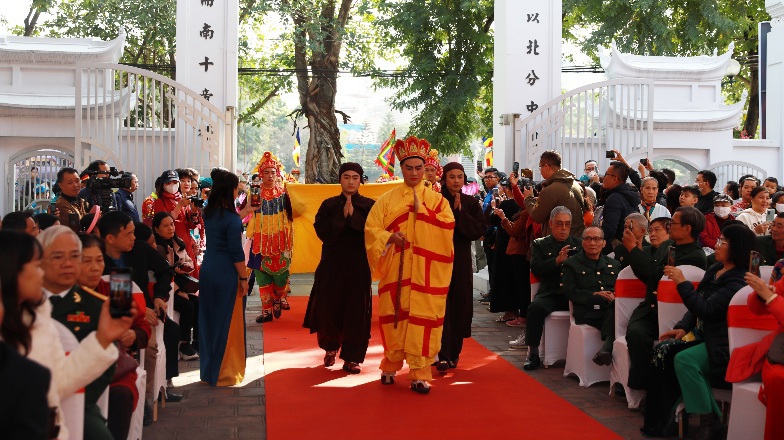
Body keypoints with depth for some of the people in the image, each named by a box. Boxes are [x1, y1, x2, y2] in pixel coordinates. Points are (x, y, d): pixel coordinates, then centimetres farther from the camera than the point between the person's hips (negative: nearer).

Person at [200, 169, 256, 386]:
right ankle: (225, 374, 13)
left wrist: (245, 212, 29)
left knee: (209, 321, 16)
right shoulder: (231, 218, -18)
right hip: (226, 274, -8)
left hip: (207, 270, 8)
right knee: (227, 324, 4)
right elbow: (236, 253, -17)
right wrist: (244, 278, -9)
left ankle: (208, 370, 27)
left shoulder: (209, 213, 4)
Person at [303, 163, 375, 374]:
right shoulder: (329, 205, 7)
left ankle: (351, 358, 9)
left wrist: (354, 216, -16)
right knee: (328, 308, 2)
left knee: (356, 312, 0)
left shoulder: (369, 205, 3)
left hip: (359, 266, -1)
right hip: (332, 264, 1)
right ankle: (331, 347, 29)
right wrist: (342, 216, -13)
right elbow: (322, 231, -7)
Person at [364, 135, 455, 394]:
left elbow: (448, 225, -8)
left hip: (426, 272, -1)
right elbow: (371, 228, 2)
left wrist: (421, 210, -13)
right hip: (395, 269, 1)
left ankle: (419, 374, 2)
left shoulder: (436, 199, 8)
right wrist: (389, 237, -15)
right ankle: (391, 366, 22)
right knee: (394, 316, 4)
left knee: (422, 318, -3)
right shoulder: (387, 199, 8)